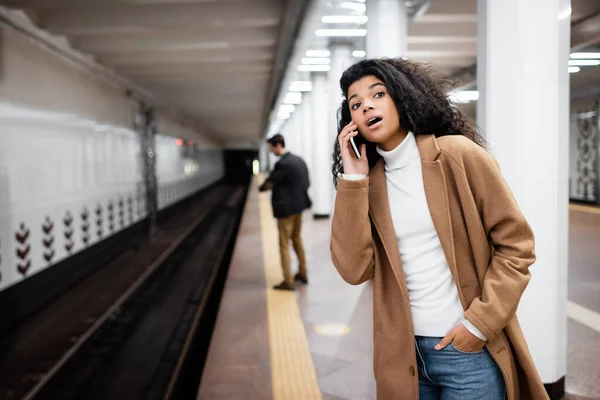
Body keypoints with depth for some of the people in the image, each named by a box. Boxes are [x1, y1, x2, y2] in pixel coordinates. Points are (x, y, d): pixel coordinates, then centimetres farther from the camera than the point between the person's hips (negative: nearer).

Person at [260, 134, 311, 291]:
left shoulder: (282, 164, -21)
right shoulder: (299, 160, 5)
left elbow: (268, 184, -15)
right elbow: (307, 183, 10)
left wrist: (262, 187, 6)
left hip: (286, 208, -9)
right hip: (299, 205, 9)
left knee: (284, 245, 1)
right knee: (297, 239, 21)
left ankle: (288, 281, 5)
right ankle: (303, 273, 31)